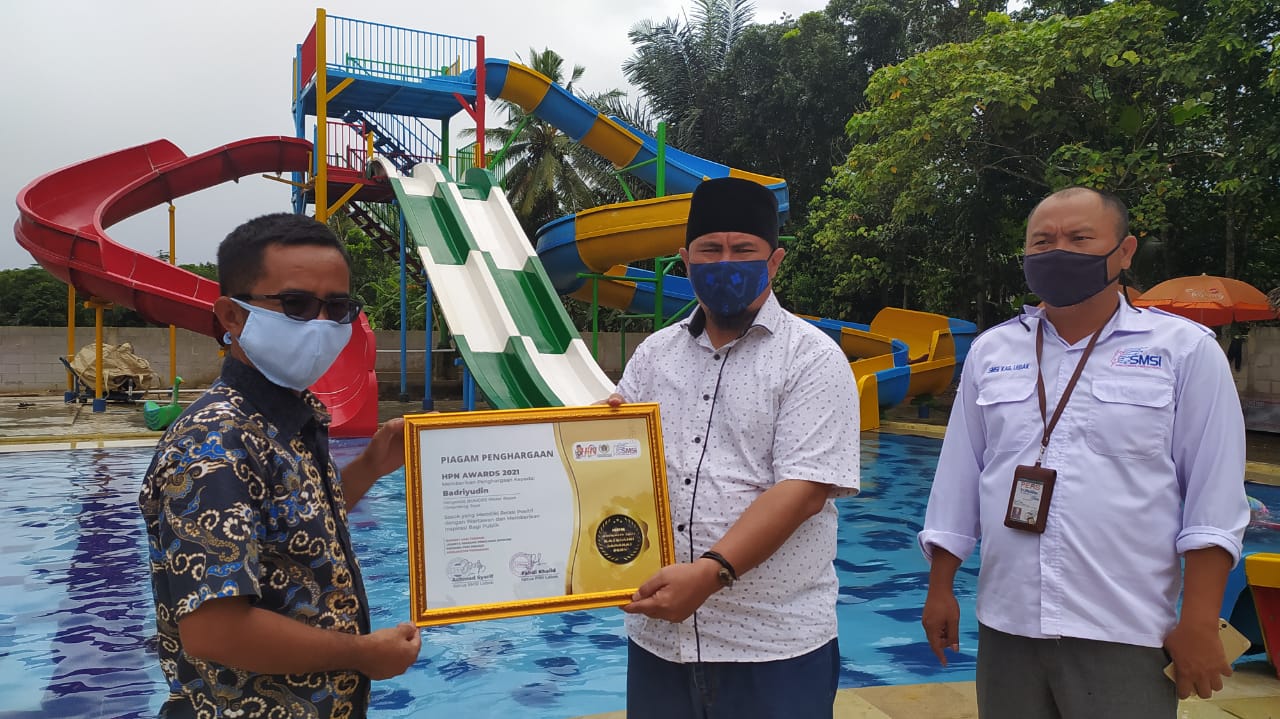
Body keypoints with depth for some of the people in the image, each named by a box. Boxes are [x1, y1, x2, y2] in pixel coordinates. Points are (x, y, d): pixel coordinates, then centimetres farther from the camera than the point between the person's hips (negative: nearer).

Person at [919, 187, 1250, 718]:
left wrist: (1199, 622, -8)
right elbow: (958, 480, 9)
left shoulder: (1186, 350, -2)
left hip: (1125, 636, -3)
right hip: (1005, 626, 3)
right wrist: (940, 589, 9)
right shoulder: (990, 352, 6)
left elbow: (1213, 500, -4)